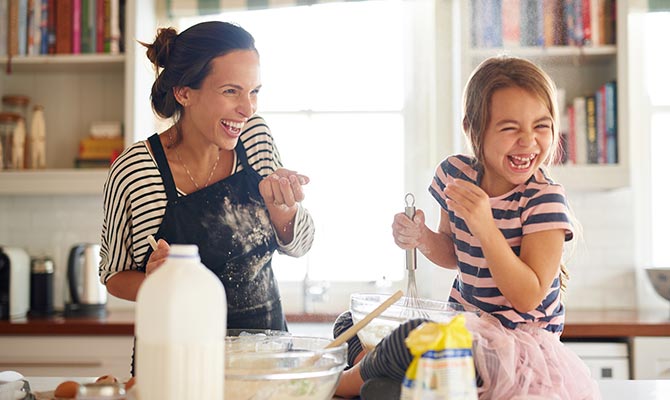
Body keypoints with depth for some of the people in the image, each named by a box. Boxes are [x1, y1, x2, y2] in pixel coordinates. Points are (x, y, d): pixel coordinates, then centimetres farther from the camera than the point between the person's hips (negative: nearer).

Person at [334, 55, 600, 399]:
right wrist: (423, 239, -7)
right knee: (351, 325, 4)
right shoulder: (455, 173, -2)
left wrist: (485, 226, -32)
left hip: (518, 342, -6)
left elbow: (527, 298, -23)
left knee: (414, 339, -32)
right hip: (461, 320, 7)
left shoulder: (544, 200, -18)